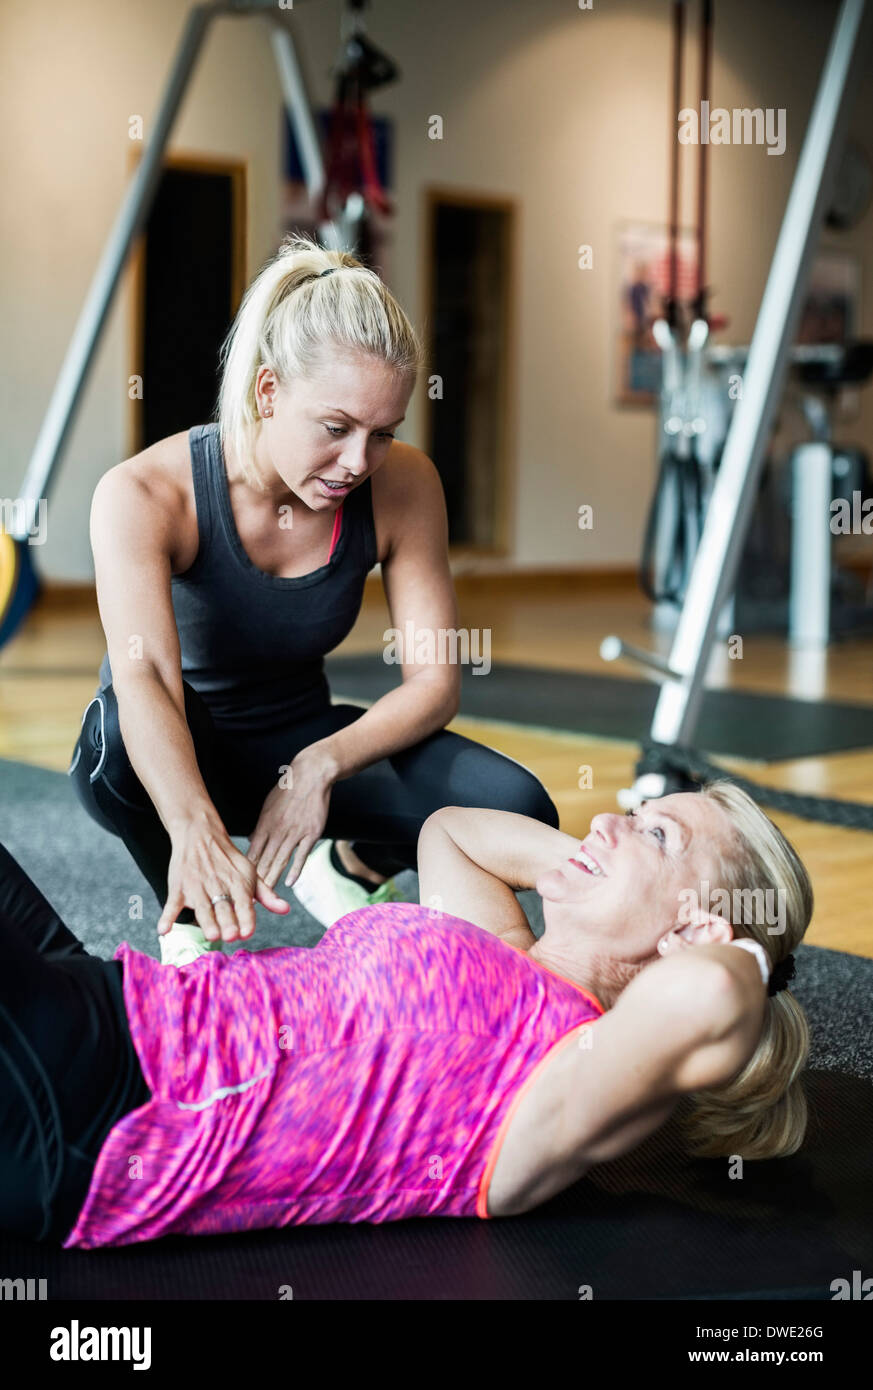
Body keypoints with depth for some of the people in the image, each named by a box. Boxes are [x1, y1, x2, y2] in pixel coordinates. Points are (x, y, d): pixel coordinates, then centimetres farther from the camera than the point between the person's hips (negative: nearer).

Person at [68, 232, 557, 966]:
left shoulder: (404, 486, -16)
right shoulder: (144, 494, -27)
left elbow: (435, 680, -16)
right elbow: (142, 675, -44)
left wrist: (322, 764, -35)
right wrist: (197, 830, -62)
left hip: (300, 747, 3)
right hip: (171, 763, -2)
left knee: (516, 811, -21)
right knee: (121, 733, -41)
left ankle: (349, 865, 11)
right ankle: (190, 916, -8)